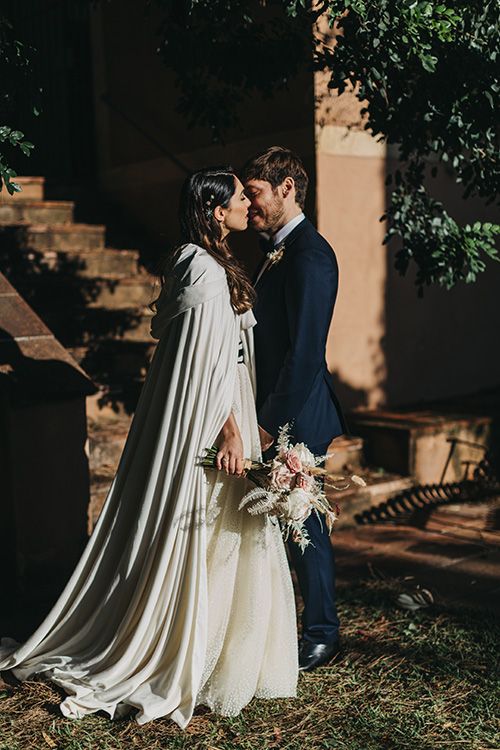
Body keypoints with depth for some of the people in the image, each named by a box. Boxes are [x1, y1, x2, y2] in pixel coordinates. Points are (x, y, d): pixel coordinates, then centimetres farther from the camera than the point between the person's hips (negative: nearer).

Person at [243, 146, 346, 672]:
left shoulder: (309, 255, -18)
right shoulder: (279, 250, 13)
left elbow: (305, 352, -23)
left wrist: (272, 422, -19)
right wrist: (261, 414, 16)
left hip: (294, 418, -9)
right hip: (272, 412, 10)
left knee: (303, 522, 3)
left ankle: (322, 635, 21)